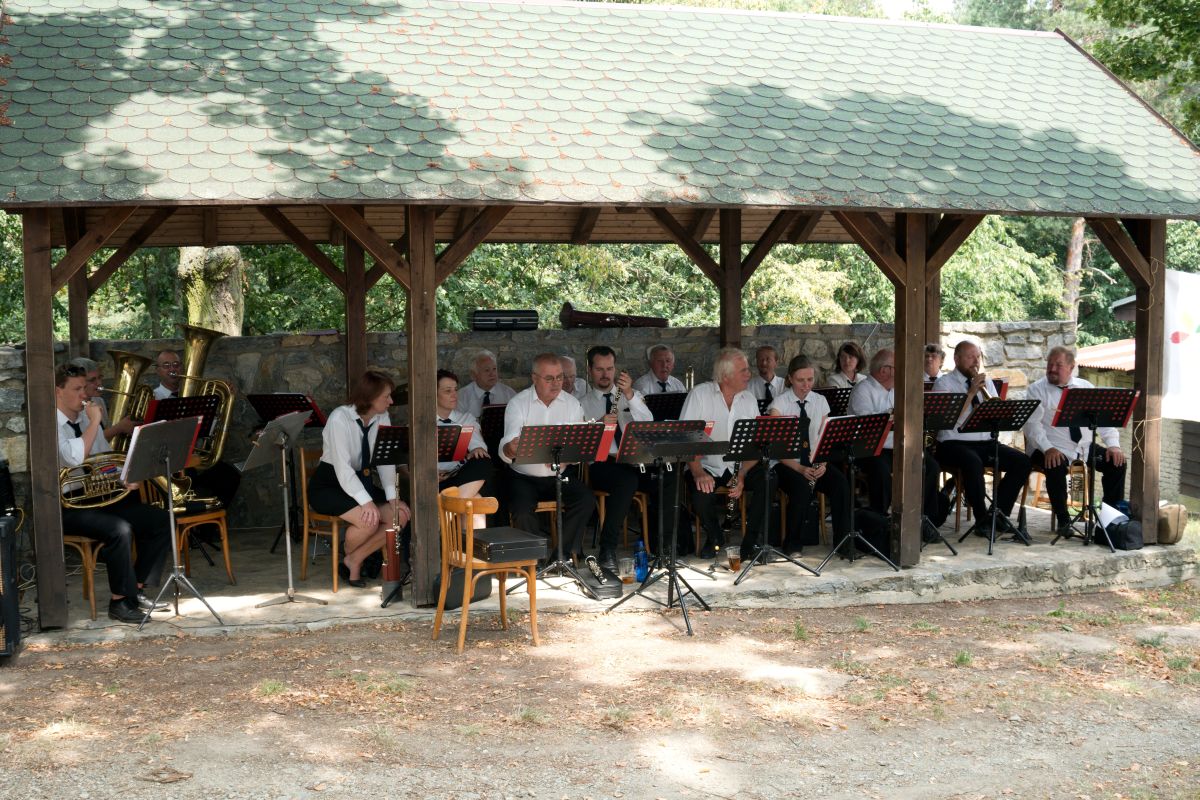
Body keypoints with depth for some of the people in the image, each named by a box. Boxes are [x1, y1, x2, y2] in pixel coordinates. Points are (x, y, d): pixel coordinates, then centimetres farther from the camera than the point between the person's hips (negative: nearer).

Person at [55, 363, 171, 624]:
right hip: (68, 505, -8)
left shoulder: (85, 419, 14)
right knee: (119, 530, -33)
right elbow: (75, 457, -28)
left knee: (162, 521, -5)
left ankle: (135, 589, 2)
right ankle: (120, 602, -17)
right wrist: (94, 422, -19)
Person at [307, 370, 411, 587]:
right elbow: (342, 467, -28)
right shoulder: (340, 418, -20)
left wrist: (392, 497, -18)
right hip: (328, 485, -7)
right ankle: (347, 556, 1)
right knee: (369, 519, -32)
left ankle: (354, 561, -4)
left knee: (401, 514, -15)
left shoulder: (382, 418, 0)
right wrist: (366, 502, -36)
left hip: (361, 481, 7)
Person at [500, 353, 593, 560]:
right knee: (522, 510, -29)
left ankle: (564, 552, -10)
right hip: (524, 477, -2)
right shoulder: (518, 403, -5)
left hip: (560, 475, 2)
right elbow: (505, 450, -17)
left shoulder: (571, 404, 3)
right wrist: (509, 449, -43)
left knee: (585, 498, -24)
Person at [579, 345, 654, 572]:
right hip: (601, 464, -3)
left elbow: (647, 424, -1)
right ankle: (608, 550, -30)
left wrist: (630, 395, -14)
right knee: (627, 480, -37)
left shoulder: (632, 396, 20)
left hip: (635, 460, 3)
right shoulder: (583, 404, 14)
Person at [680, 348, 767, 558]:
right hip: (708, 467, -3)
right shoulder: (700, 394, -5)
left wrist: (741, 476, -16)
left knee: (767, 481, -26)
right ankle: (714, 537, 4)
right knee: (701, 497, -32)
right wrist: (698, 473, -26)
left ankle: (751, 541, -6)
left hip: (739, 466, 3)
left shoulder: (749, 400, 7)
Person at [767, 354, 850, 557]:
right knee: (801, 487, -34)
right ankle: (792, 545, -15)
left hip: (815, 463, 4)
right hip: (788, 463, -4)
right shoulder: (779, 403, -6)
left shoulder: (820, 402, 8)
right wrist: (800, 469, -23)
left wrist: (822, 464, -15)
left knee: (840, 483, -25)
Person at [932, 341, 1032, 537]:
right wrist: (971, 393, -15)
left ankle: (1000, 512, -3)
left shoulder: (986, 382, 16)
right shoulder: (944, 383, 0)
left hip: (985, 442, 6)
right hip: (954, 444, -6)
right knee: (972, 461, -37)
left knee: (1022, 461, -14)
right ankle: (982, 519, -22)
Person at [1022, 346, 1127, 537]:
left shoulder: (1085, 387, 11)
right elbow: (1032, 424, -11)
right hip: (1053, 451, -4)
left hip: (1085, 448, 5)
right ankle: (1063, 520, -16)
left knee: (1116, 462, -13)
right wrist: (1047, 448, -27)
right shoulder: (1037, 389, -1)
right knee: (1056, 467, -34)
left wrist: (1113, 445, -10)